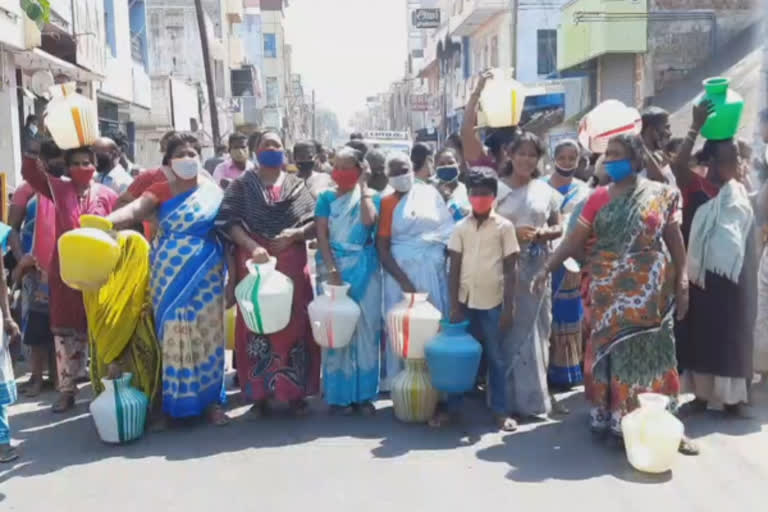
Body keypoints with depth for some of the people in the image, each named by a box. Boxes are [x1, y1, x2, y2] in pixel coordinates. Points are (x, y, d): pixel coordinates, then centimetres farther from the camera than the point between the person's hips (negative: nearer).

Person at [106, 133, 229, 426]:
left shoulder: (214, 192, 4)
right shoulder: (160, 190, 2)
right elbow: (135, 209, -15)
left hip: (204, 277, 0)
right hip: (167, 277, 0)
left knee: (204, 334, 3)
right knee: (172, 335, 4)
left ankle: (209, 399, 12)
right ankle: (172, 402, 15)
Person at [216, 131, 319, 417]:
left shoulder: (298, 186, 12)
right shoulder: (242, 185, 6)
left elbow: (315, 223, 5)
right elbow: (229, 222, -7)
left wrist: (295, 234, -14)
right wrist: (252, 246, -22)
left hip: (291, 267, 2)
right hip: (254, 264, -1)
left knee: (294, 326, 2)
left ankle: (296, 392, 12)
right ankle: (259, 394, 9)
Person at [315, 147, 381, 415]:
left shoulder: (371, 196, 5)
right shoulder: (327, 197, 5)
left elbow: (369, 220, -16)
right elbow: (321, 235, -3)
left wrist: (363, 187, -7)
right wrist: (332, 269, -13)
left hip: (365, 268, 1)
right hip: (333, 266, 0)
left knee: (366, 328, 2)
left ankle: (363, 393, 12)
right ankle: (339, 393, 9)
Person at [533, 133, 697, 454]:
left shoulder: (661, 194, 2)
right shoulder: (599, 197, 4)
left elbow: (674, 239, 2)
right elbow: (575, 238, 1)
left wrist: (682, 281, -5)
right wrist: (547, 267, -8)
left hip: (649, 289, -1)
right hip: (609, 290, 1)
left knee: (649, 352, 4)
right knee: (612, 350, 5)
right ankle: (613, 419, 16)